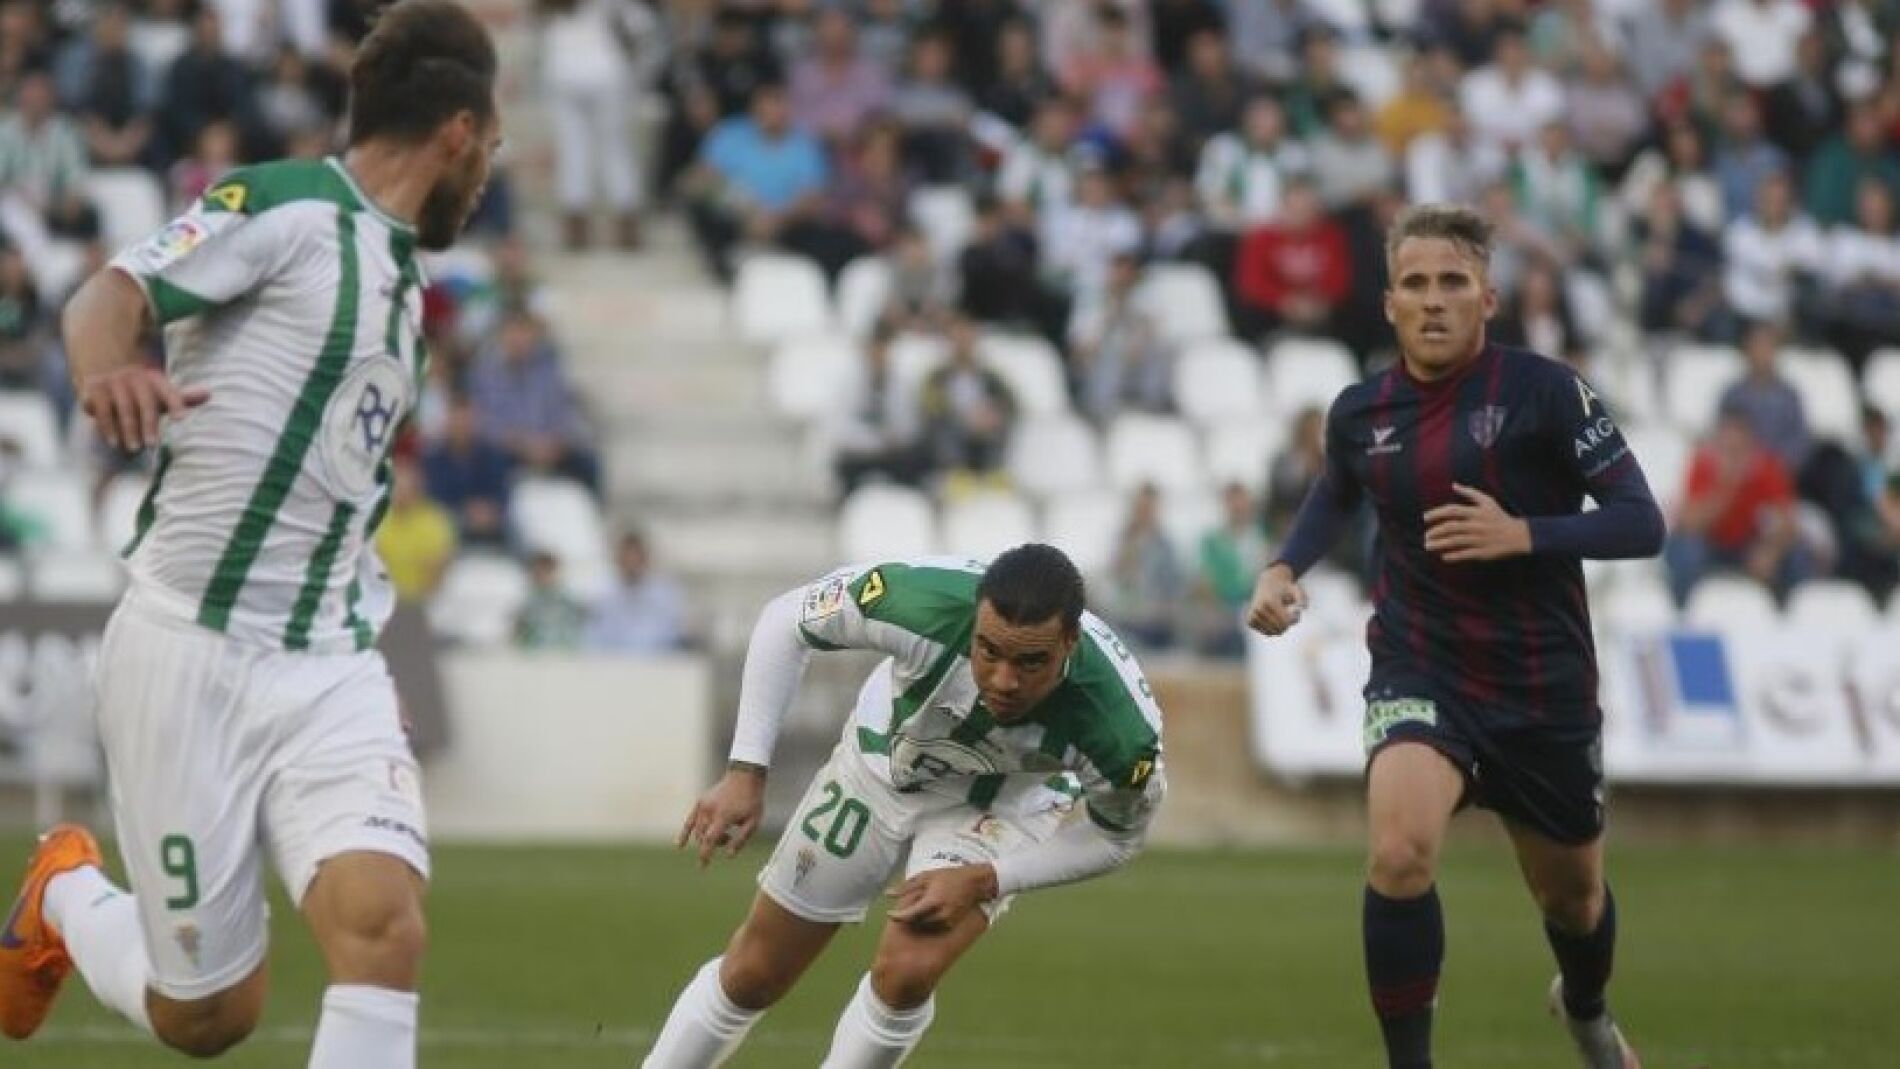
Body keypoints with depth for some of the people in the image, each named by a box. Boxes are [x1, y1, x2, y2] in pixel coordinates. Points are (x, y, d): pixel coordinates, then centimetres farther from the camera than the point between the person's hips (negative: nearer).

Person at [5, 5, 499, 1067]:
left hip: (332, 670, 6)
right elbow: (114, 293, -21)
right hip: (194, 653, -6)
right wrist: (107, 368, -44)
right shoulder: (286, 207, -6)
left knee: (383, 923, -21)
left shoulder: (403, 289, 18)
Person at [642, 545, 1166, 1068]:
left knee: (907, 972, -26)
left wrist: (981, 882, -24)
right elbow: (786, 620, -18)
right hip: (882, 763, 1)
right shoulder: (923, 602, -40)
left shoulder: (1121, 730, -39)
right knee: (752, 975, 11)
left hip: (1004, 805, -1)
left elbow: (1118, 836, -14)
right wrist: (745, 773, -23)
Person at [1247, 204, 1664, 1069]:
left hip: (1545, 686, -1)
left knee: (1571, 894, 17)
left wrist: (1524, 534, -28)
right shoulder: (1360, 413, 0)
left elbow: (1642, 523, -14)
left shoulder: (1544, 391, -12)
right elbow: (1336, 494, 23)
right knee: (1400, 852, -28)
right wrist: (1284, 569, 5)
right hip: (1419, 671, 1)